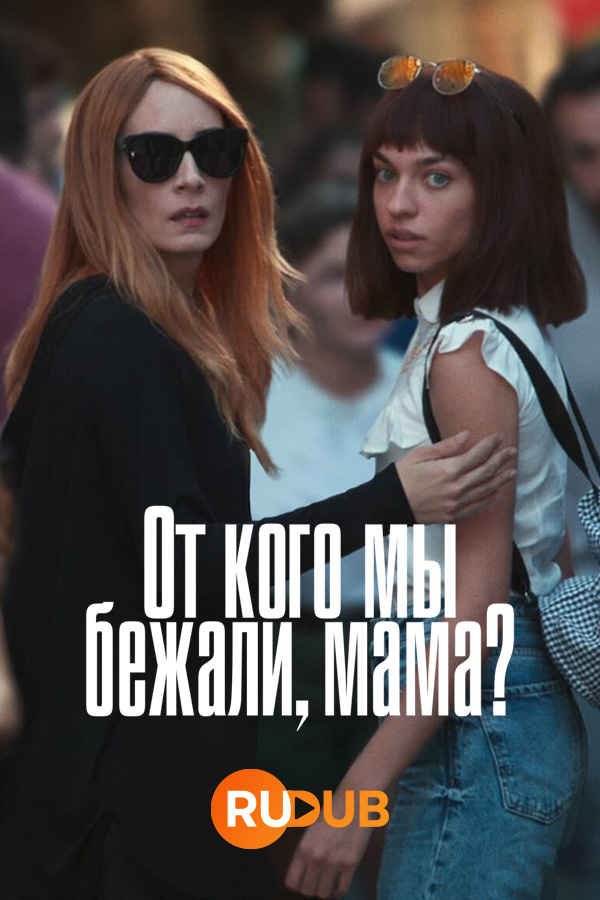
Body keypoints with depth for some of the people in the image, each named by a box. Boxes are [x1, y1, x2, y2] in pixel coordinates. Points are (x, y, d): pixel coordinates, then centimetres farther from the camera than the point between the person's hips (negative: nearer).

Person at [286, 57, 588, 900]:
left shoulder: (468, 351, -17)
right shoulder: (514, 330, 11)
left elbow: (477, 602, -21)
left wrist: (360, 790, -22)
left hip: (481, 730, -10)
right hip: (526, 706, 10)